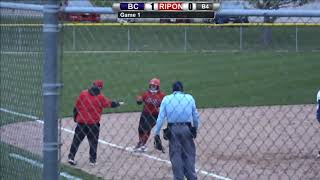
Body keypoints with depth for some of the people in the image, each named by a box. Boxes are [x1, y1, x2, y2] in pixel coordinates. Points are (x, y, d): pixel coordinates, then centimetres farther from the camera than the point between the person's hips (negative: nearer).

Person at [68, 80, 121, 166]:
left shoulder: (83, 94, -2)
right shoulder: (100, 97, -7)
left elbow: (76, 106, 2)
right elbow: (110, 104, 4)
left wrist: (75, 117, 15)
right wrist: (117, 103, 25)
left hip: (81, 121, 2)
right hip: (93, 123, -2)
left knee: (76, 140, 10)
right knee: (93, 142, 10)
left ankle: (71, 157, 6)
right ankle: (92, 160, 10)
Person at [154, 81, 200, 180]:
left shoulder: (166, 99, 3)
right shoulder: (189, 98, 5)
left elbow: (160, 118, -3)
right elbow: (196, 116, 8)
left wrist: (156, 134, -1)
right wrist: (195, 129, 22)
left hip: (172, 130, 0)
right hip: (187, 129, 0)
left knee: (175, 157, 5)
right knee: (189, 155, 7)